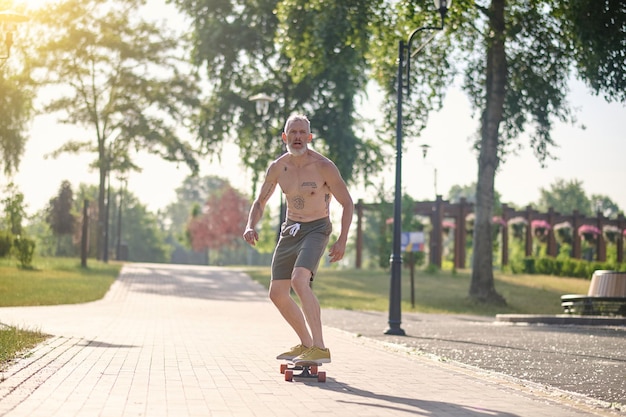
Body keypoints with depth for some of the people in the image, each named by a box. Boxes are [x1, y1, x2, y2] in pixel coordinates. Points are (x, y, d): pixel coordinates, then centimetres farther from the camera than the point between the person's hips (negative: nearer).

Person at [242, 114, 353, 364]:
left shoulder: (323, 167, -15)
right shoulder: (277, 168, -1)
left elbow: (347, 203, -9)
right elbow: (260, 202, 12)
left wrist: (342, 240, -19)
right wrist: (250, 226, -7)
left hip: (316, 229, -6)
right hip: (290, 229, 6)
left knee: (299, 281, -29)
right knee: (277, 293, 8)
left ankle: (320, 348, -29)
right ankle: (306, 344, 26)